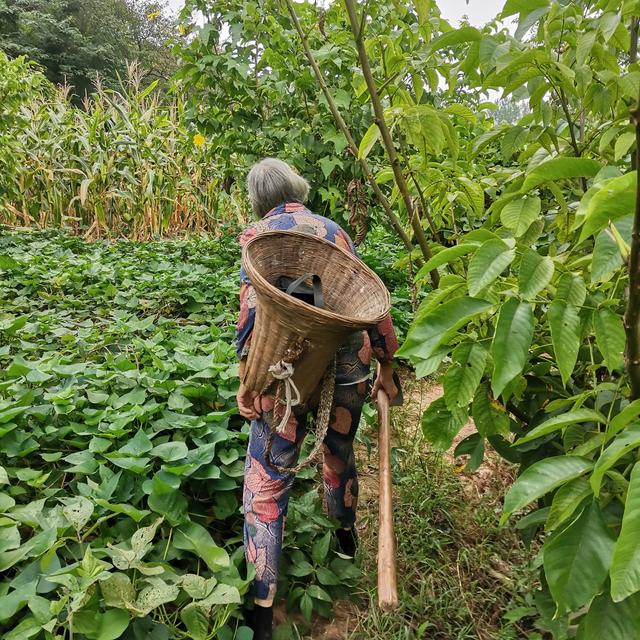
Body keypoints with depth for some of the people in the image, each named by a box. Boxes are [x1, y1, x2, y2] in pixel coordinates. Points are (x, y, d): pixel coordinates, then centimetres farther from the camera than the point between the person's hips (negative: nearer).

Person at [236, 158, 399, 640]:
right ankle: (346, 535, 51)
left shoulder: (259, 234, 2)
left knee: (266, 481, 5)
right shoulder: (333, 229, 12)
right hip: (348, 360, 4)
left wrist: (246, 377, -10)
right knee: (341, 452, 27)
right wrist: (386, 367, 12)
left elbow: (253, 306, -11)